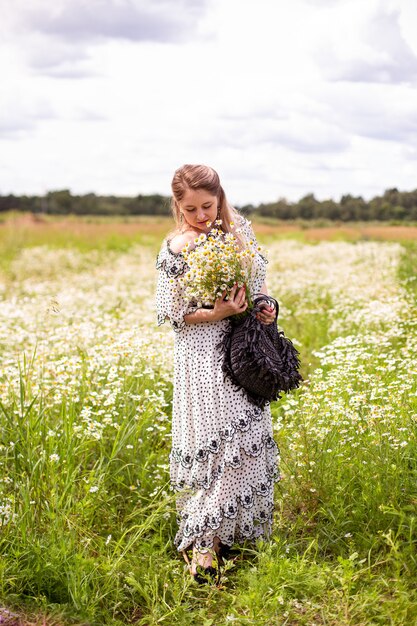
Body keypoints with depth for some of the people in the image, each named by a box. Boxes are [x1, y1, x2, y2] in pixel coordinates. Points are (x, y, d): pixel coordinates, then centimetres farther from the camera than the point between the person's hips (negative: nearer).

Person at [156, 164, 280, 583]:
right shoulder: (176, 250, -12)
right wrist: (218, 314, -21)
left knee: (249, 435, 9)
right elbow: (170, 312, -9)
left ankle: (233, 527, 25)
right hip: (203, 354, -6)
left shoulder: (239, 228, 3)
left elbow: (258, 277, 18)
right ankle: (203, 541, 0)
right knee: (212, 439, -9)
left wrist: (266, 307, -1)